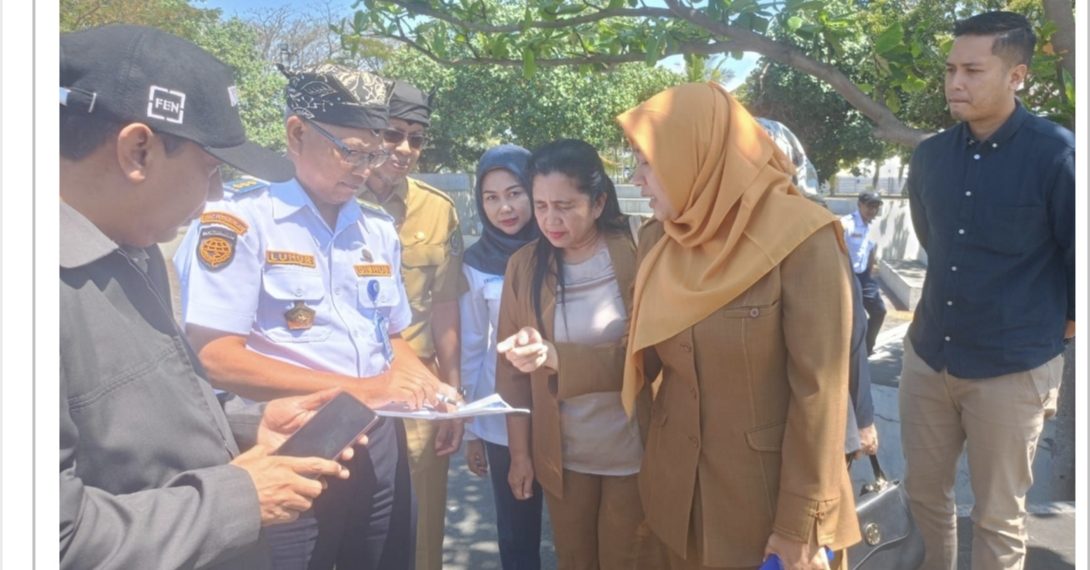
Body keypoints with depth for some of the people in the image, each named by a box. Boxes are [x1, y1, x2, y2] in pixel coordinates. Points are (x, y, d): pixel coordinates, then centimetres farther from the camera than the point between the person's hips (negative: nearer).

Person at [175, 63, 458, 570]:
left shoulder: (379, 230, 10)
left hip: (379, 445, 6)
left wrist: (428, 387, -3)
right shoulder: (239, 220, -10)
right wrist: (357, 390, -21)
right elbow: (216, 358, -17)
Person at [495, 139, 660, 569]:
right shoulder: (524, 265, -2)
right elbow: (513, 367, 0)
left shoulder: (637, 256, -11)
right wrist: (520, 452, -1)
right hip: (561, 454, 3)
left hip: (632, 451, -2)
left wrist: (557, 356, -28)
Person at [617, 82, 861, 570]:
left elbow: (819, 389, -16)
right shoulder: (659, 242, 0)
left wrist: (799, 524, -13)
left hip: (770, 490, -5)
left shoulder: (800, 240, -18)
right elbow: (646, 357, 5)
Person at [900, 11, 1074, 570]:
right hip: (927, 352, 5)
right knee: (923, 487, 17)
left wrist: (1061, 322, 5)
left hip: (1012, 367, -4)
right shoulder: (929, 154, 1)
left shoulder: (1057, 153, -15)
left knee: (998, 515, 11)